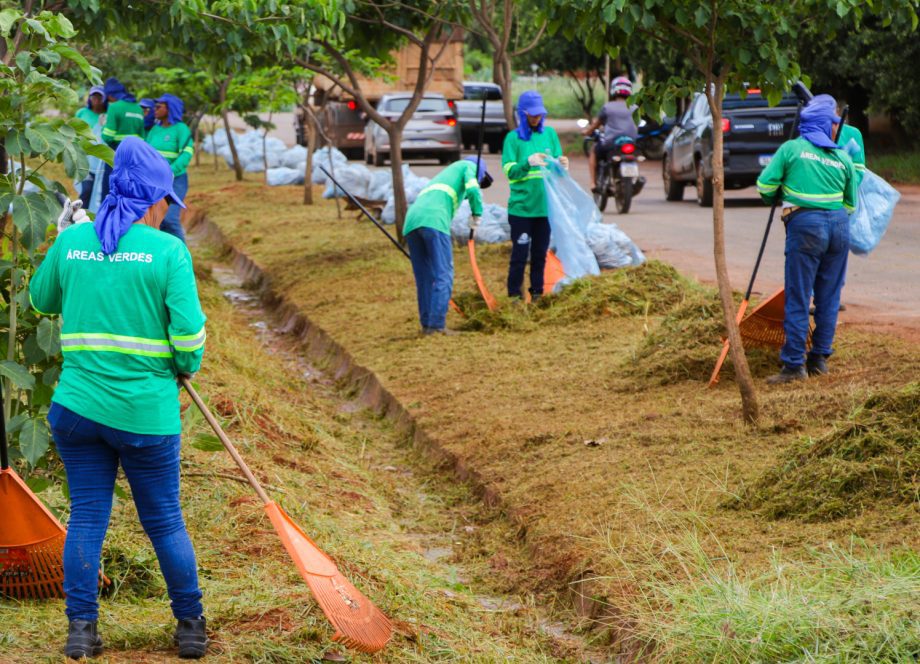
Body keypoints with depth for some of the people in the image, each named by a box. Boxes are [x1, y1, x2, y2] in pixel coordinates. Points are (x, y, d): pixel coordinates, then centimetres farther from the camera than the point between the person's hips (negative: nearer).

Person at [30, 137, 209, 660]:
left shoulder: (70, 242, 2)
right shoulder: (168, 250, -9)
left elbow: (42, 300, 18)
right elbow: (188, 332, -13)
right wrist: (187, 368, 7)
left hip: (77, 405, 3)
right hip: (147, 413, -3)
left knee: (86, 516, 11)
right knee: (165, 520, 10)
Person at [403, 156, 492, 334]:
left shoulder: (445, 174, 41)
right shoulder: (469, 166, 22)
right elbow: (473, 190, -2)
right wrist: (477, 214, 12)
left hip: (411, 221, 7)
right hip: (433, 221, -7)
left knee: (424, 278, 12)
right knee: (443, 275, -6)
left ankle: (426, 325, 10)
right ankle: (437, 325, -12)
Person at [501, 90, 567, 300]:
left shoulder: (550, 133, 8)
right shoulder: (513, 137, -2)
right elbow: (509, 170, -9)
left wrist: (561, 164, -15)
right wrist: (528, 162, -25)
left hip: (545, 205, 4)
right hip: (521, 206, -3)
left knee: (540, 253, 11)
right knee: (520, 253, -3)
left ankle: (537, 293, 20)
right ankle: (514, 295, 6)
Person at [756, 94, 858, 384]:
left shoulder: (791, 148, 1)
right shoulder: (843, 158, 10)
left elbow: (765, 185, -1)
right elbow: (851, 203, 16)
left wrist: (776, 199, 21)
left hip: (805, 225, -3)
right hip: (839, 225, 3)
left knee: (798, 298, -2)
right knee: (829, 296, 12)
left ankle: (794, 364, -3)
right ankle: (820, 358, 17)